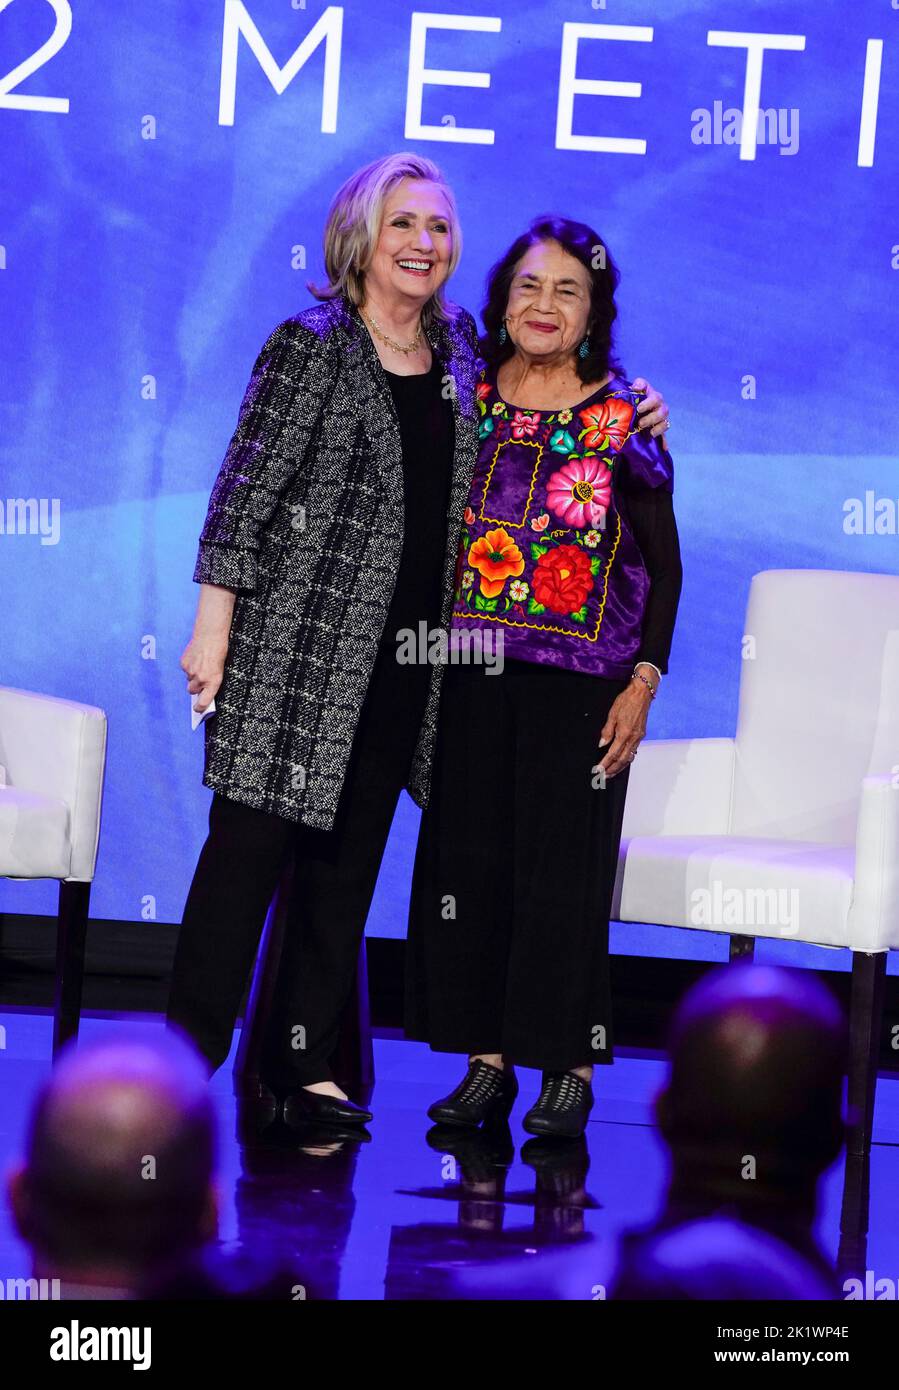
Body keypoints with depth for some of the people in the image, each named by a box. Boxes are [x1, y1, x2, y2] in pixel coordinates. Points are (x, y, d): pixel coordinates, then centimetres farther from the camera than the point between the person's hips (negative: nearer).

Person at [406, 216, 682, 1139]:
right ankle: (487, 1059, 14)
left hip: (580, 679, -3)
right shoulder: (466, 400, 5)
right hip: (469, 672, 3)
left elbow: (663, 566, 0)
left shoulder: (625, 416, -3)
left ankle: (571, 1069, 8)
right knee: (466, 857, 5)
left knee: (563, 866, -2)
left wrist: (644, 683, -6)